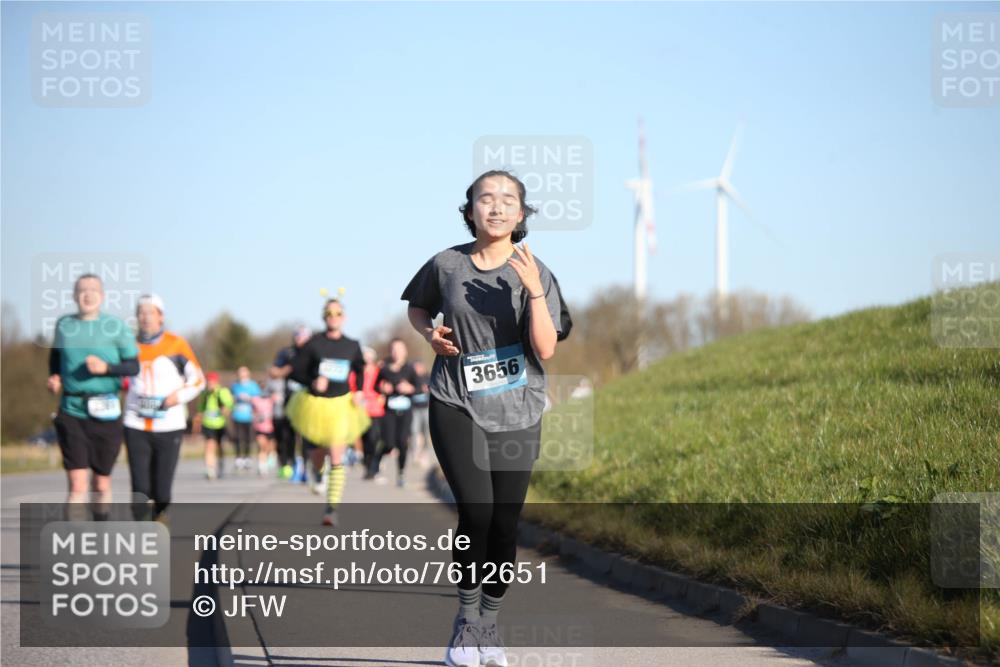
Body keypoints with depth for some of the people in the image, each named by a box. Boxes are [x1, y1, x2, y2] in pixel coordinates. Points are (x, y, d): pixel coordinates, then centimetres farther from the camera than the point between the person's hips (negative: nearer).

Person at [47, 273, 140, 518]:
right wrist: (54, 377, 8)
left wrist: (106, 368, -20)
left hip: (106, 414, -1)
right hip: (71, 412, 1)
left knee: (101, 484, 11)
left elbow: (134, 366, -4)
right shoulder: (64, 325, 7)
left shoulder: (116, 327, -2)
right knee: (76, 485, -12)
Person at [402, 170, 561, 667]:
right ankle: (466, 618, 4)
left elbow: (546, 350, -13)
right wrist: (430, 333, -2)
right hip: (457, 408, -1)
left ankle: (489, 626, 23)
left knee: (505, 526, 3)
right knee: (476, 513, -17)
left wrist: (534, 291, -24)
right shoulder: (446, 265, -2)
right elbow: (417, 306, 19)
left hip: (517, 415, 1)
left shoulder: (535, 273, -4)